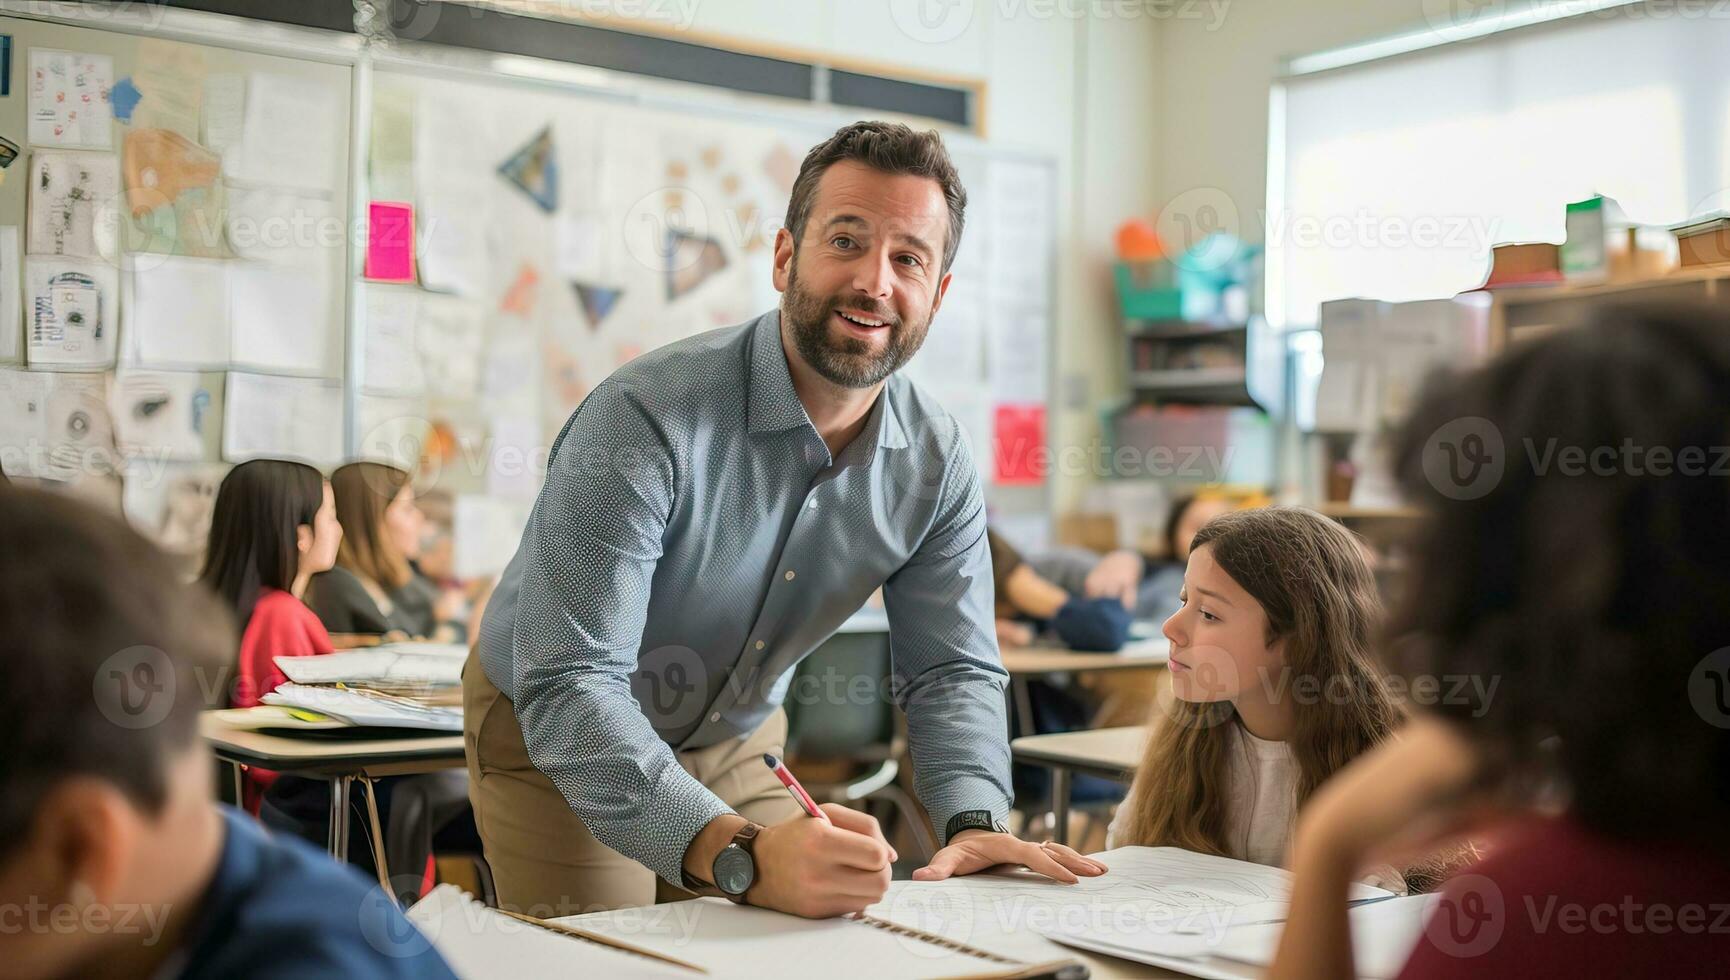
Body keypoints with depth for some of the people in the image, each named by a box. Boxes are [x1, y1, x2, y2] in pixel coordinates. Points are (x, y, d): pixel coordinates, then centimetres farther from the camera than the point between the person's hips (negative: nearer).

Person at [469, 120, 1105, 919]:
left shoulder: (937, 463, -13)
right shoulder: (645, 419, -34)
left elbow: (950, 670, -8)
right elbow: (569, 688, -40)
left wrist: (975, 822, -30)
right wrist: (741, 856, -53)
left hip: (738, 743, 5)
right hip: (553, 736, -5)